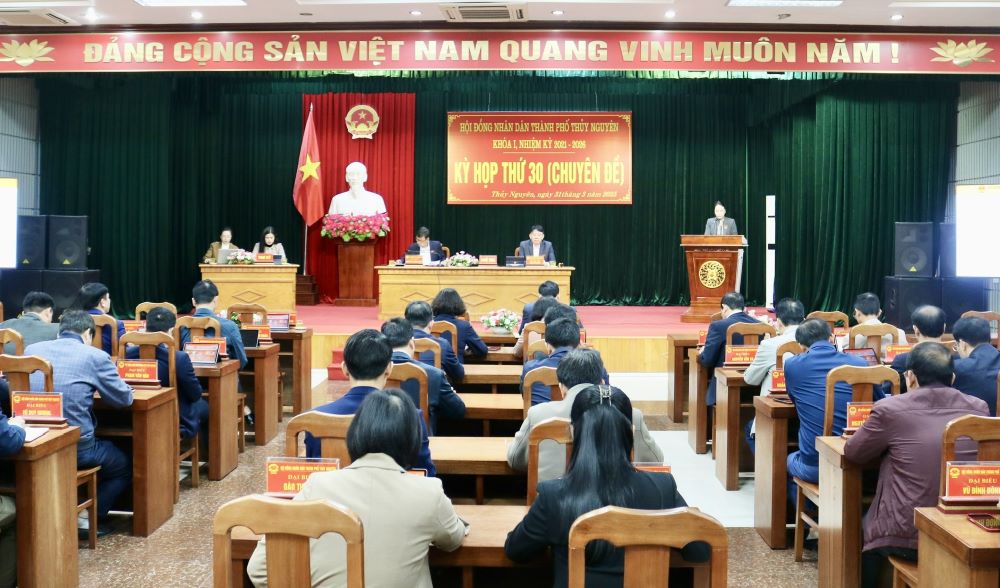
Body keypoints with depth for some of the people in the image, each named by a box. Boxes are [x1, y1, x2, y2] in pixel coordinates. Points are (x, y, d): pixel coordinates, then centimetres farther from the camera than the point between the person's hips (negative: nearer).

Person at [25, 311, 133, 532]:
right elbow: (125, 398, 0)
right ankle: (90, 518, 12)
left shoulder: (31, 350, 6)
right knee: (125, 465, 24)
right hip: (76, 448, -5)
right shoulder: (95, 356, -9)